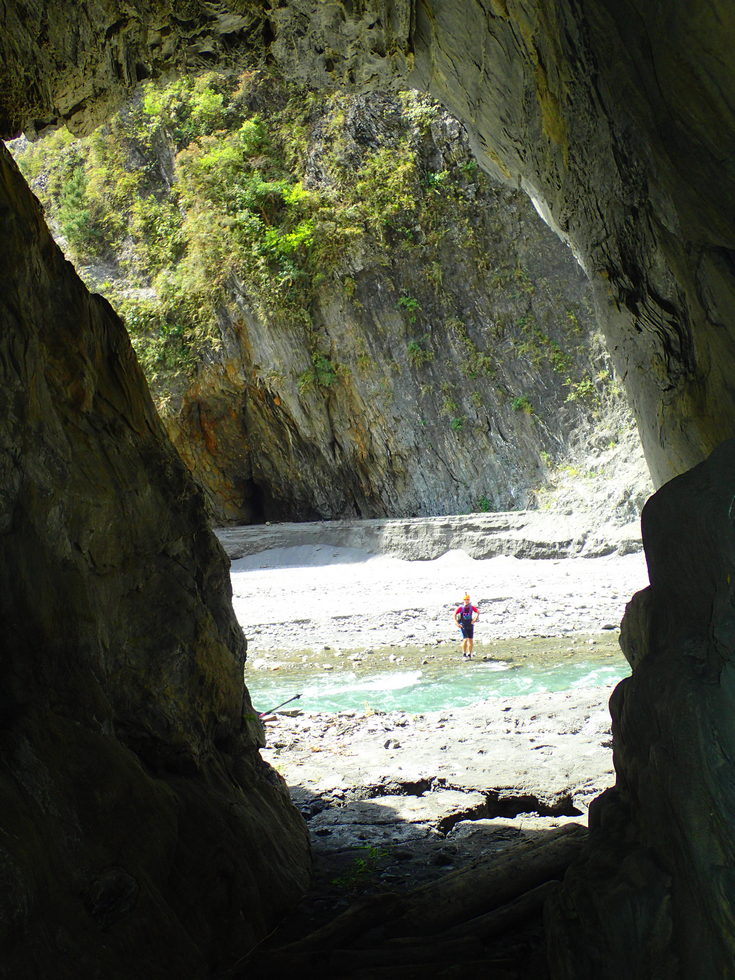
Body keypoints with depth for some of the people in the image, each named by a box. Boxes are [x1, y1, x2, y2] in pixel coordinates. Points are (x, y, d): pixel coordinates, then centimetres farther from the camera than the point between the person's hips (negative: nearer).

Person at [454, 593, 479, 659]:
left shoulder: (472, 607, -5)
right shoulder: (460, 608, -11)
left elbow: (478, 612, 10)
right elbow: (454, 615, -5)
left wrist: (475, 619, -1)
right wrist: (457, 623, -9)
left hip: (470, 626, 3)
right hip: (463, 626, -3)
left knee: (470, 640, 5)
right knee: (465, 639, -15)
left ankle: (469, 655, 16)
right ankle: (464, 655, -6)